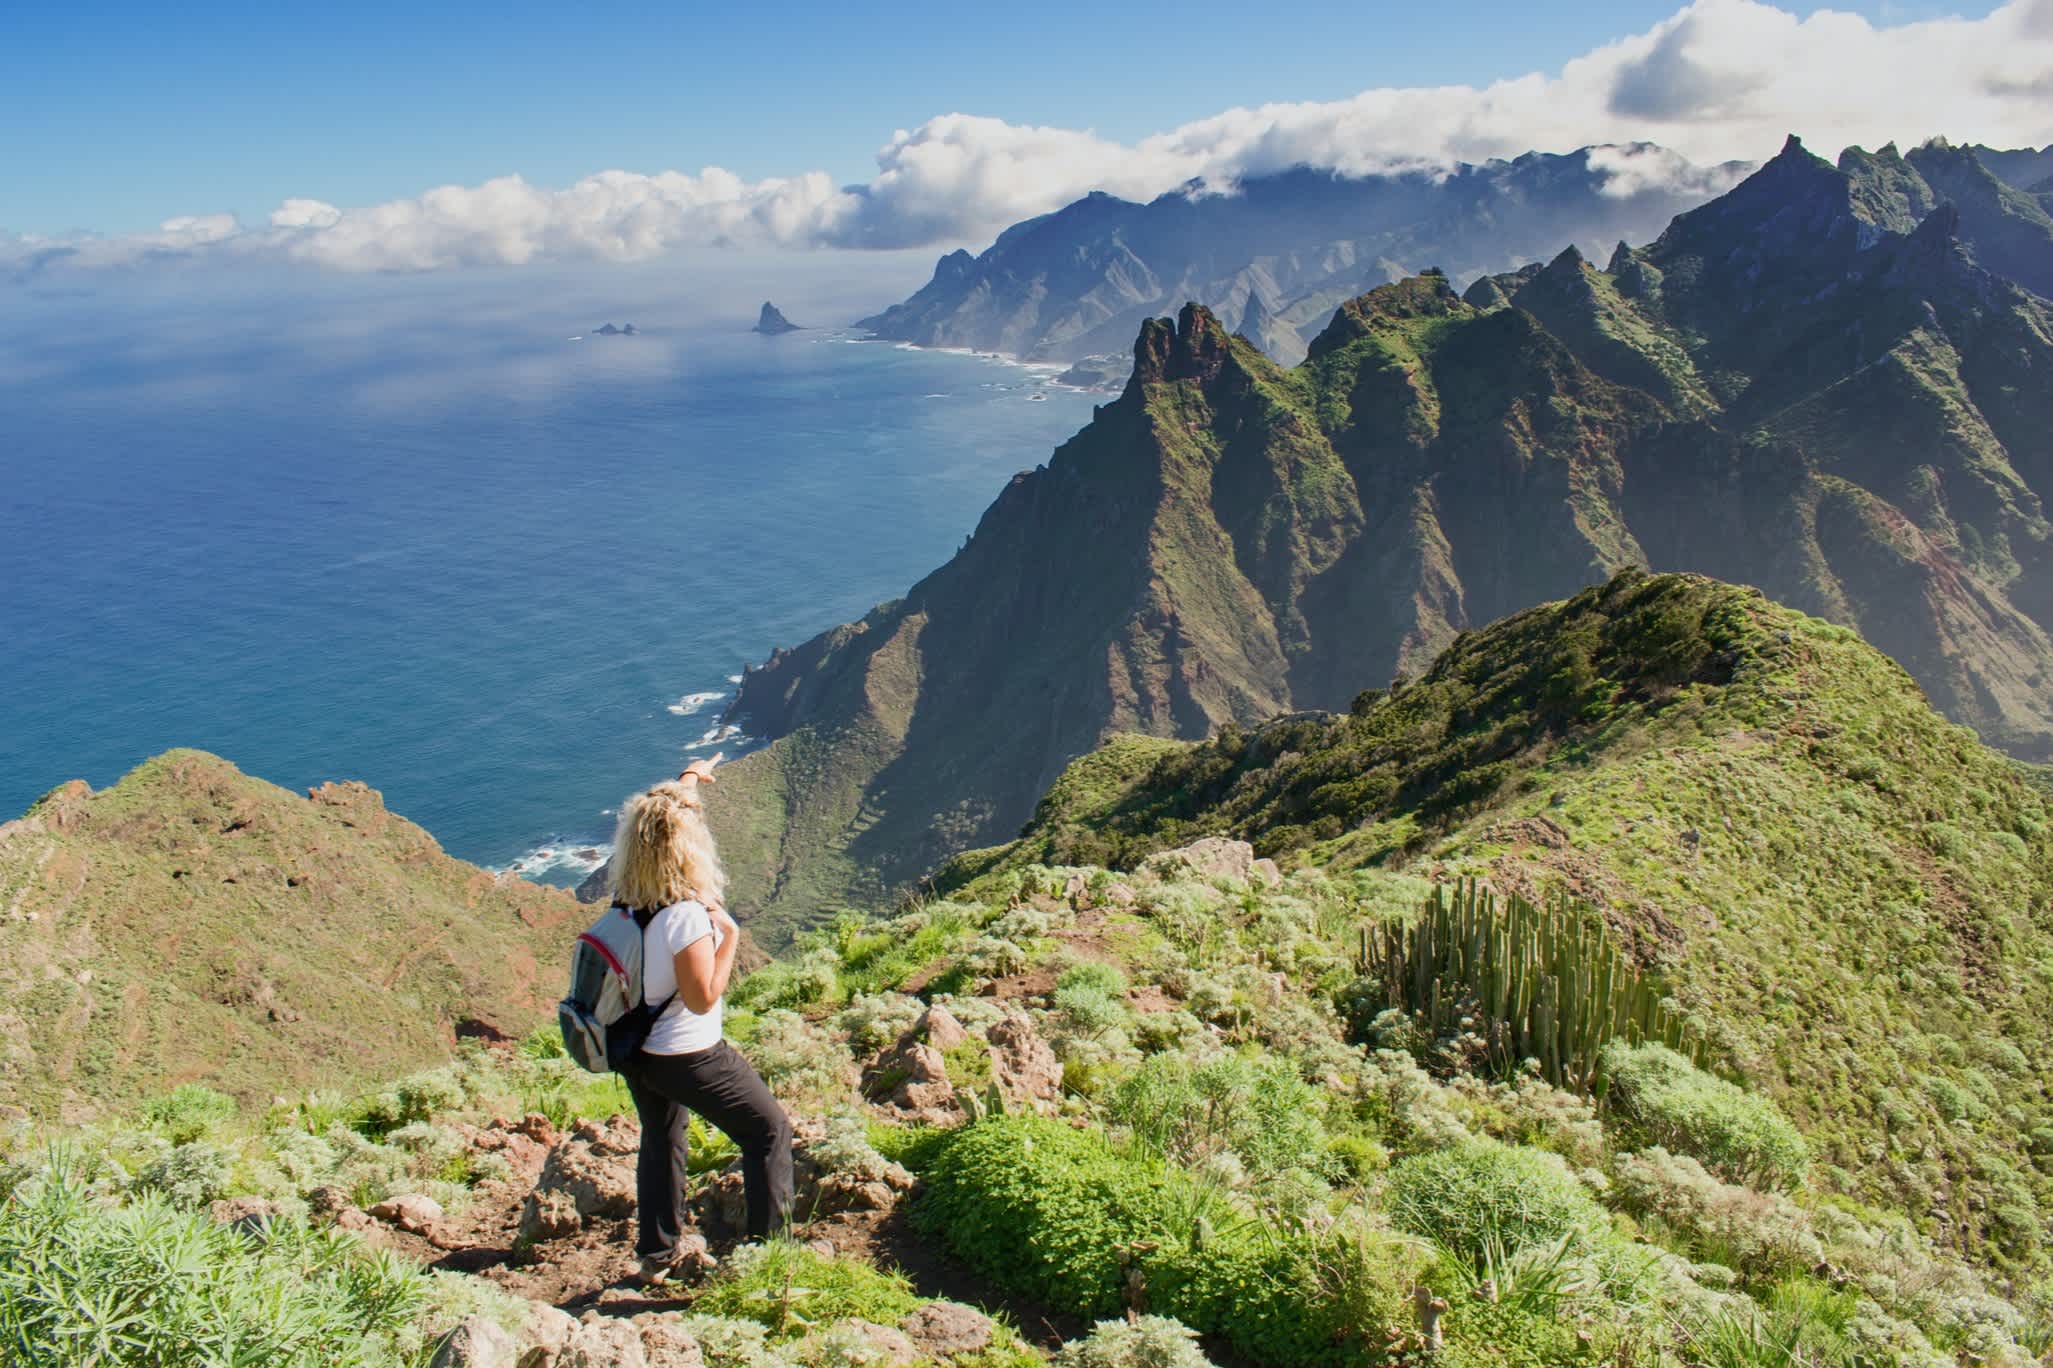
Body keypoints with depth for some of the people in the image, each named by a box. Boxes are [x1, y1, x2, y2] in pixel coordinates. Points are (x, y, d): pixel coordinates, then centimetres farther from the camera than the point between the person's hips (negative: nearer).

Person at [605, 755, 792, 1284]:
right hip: (686, 1056, -8)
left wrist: (689, 778, 26)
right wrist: (729, 936, -18)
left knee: (660, 1141, 26)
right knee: (769, 1130, 9)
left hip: (635, 1051, 8)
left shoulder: (627, 894, -6)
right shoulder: (686, 913, -30)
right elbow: (703, 999, -25)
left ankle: (656, 1257, 36)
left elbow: (660, 817, 12)